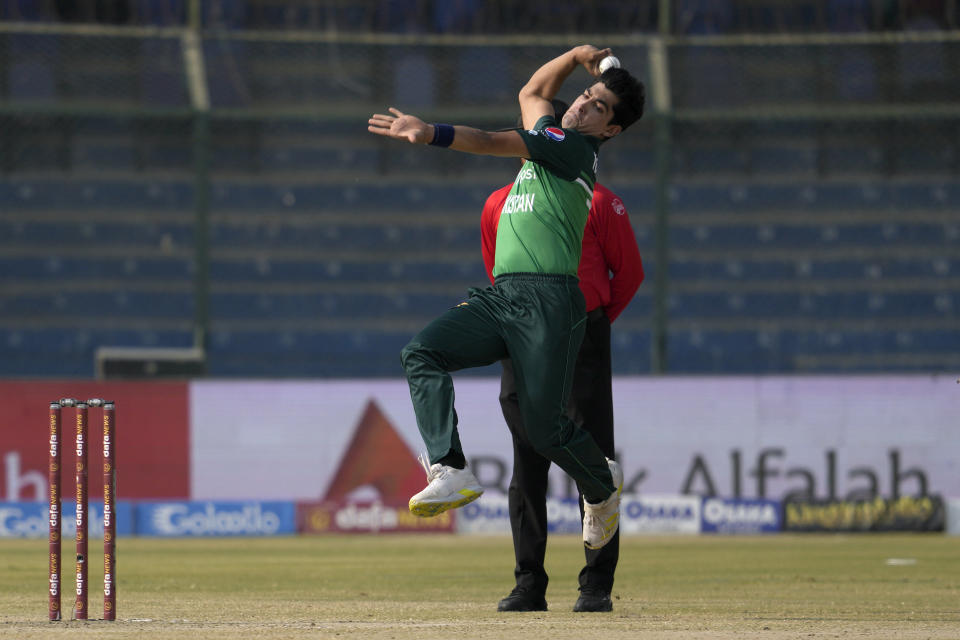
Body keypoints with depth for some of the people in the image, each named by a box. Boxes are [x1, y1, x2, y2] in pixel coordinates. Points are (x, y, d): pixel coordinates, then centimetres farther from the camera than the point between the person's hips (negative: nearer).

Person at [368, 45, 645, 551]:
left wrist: (432, 134, -26)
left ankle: (601, 483, 21)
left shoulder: (573, 145, -1)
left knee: (545, 428, -11)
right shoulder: (548, 137, 24)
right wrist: (576, 56, 37)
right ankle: (450, 471, -27)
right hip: (499, 296, 8)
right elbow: (531, 93, 45)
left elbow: (492, 143, -15)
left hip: (548, 300, -8)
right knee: (422, 351, -17)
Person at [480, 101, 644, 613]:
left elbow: (629, 272, 5)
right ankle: (529, 584, 7)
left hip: (582, 337, -3)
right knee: (526, 465, 3)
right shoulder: (498, 206, 9)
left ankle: (597, 584, -1)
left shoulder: (597, 203, -2)